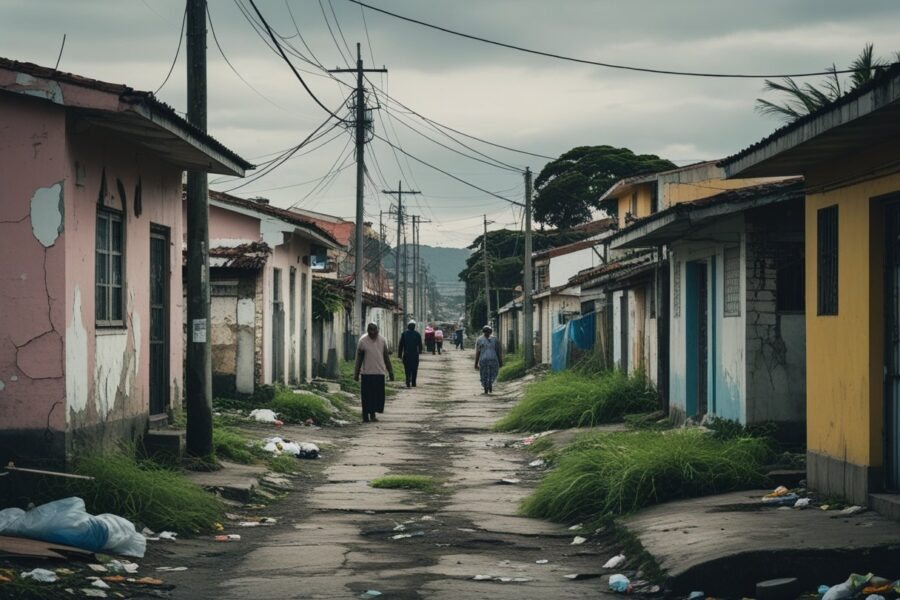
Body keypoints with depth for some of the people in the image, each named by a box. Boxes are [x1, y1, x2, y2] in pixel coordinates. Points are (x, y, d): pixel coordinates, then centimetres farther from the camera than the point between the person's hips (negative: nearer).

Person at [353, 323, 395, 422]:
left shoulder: (382, 340, 5)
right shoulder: (363, 341, -4)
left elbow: (386, 357, 12)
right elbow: (359, 358, -1)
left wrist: (390, 372, 12)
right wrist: (356, 374, -1)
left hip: (379, 372, 3)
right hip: (367, 372, -3)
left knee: (378, 395, 3)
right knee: (366, 395, -2)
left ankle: (373, 414, 17)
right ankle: (365, 417, 5)